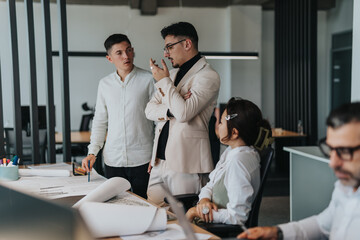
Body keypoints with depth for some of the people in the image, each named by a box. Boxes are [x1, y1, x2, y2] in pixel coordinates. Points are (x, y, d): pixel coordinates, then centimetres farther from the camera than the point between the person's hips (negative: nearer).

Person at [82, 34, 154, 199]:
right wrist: (92, 152, 5)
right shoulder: (105, 84, 9)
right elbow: (100, 121, 15)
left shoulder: (148, 80, -2)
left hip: (142, 160, -3)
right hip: (113, 160, 3)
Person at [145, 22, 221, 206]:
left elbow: (183, 113, -21)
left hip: (185, 163, -7)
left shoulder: (208, 76, -8)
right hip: (159, 160, 8)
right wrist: (170, 110, -8)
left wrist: (164, 81, -10)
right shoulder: (172, 73, 18)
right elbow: (149, 110, 12)